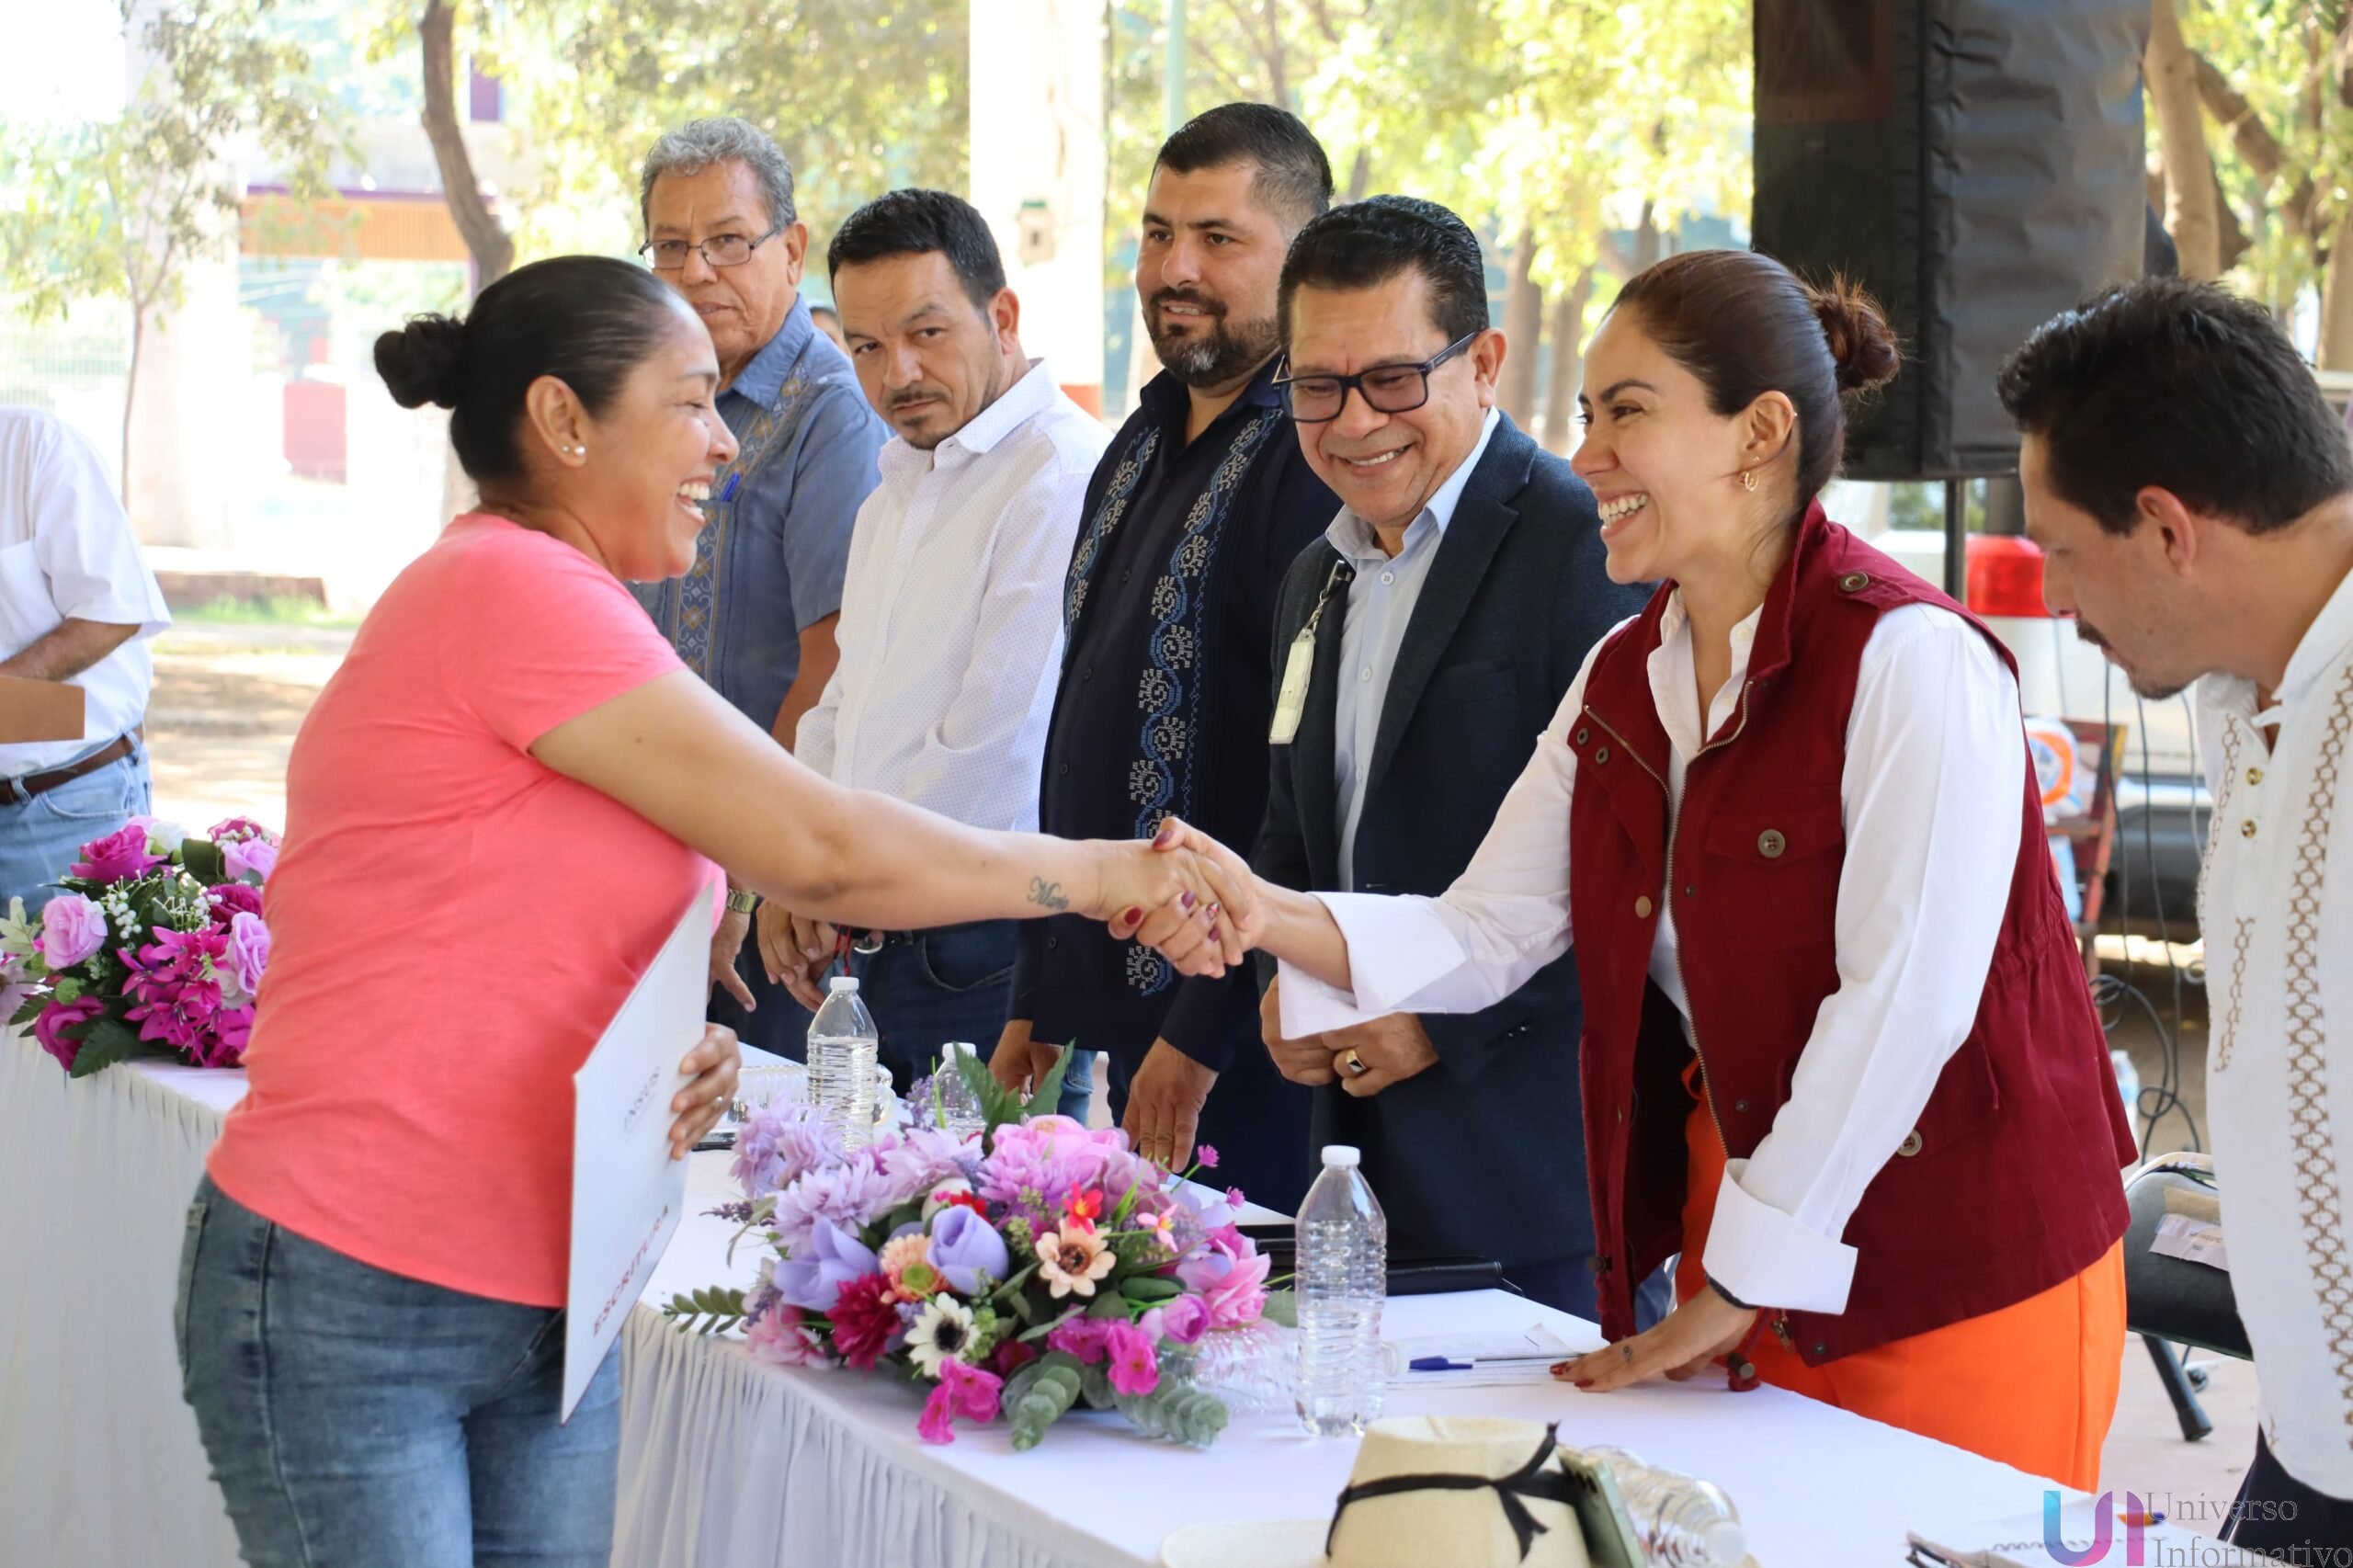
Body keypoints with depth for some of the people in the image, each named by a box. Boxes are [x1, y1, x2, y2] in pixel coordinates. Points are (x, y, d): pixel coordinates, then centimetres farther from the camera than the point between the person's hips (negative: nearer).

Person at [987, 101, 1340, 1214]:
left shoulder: (1315, 460, -15)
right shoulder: (1142, 449, 14)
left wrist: (1204, 1033, -18)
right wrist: (1037, 998, 18)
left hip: (1237, 1041, -8)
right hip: (1098, 1017, 8)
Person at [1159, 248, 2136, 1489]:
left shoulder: (1908, 659, -18)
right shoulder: (1624, 681, 8)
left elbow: (1905, 998, -21)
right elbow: (1482, 935, 4)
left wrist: (1737, 1288, -16)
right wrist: (1269, 916, -15)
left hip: (1958, 1277, -7)